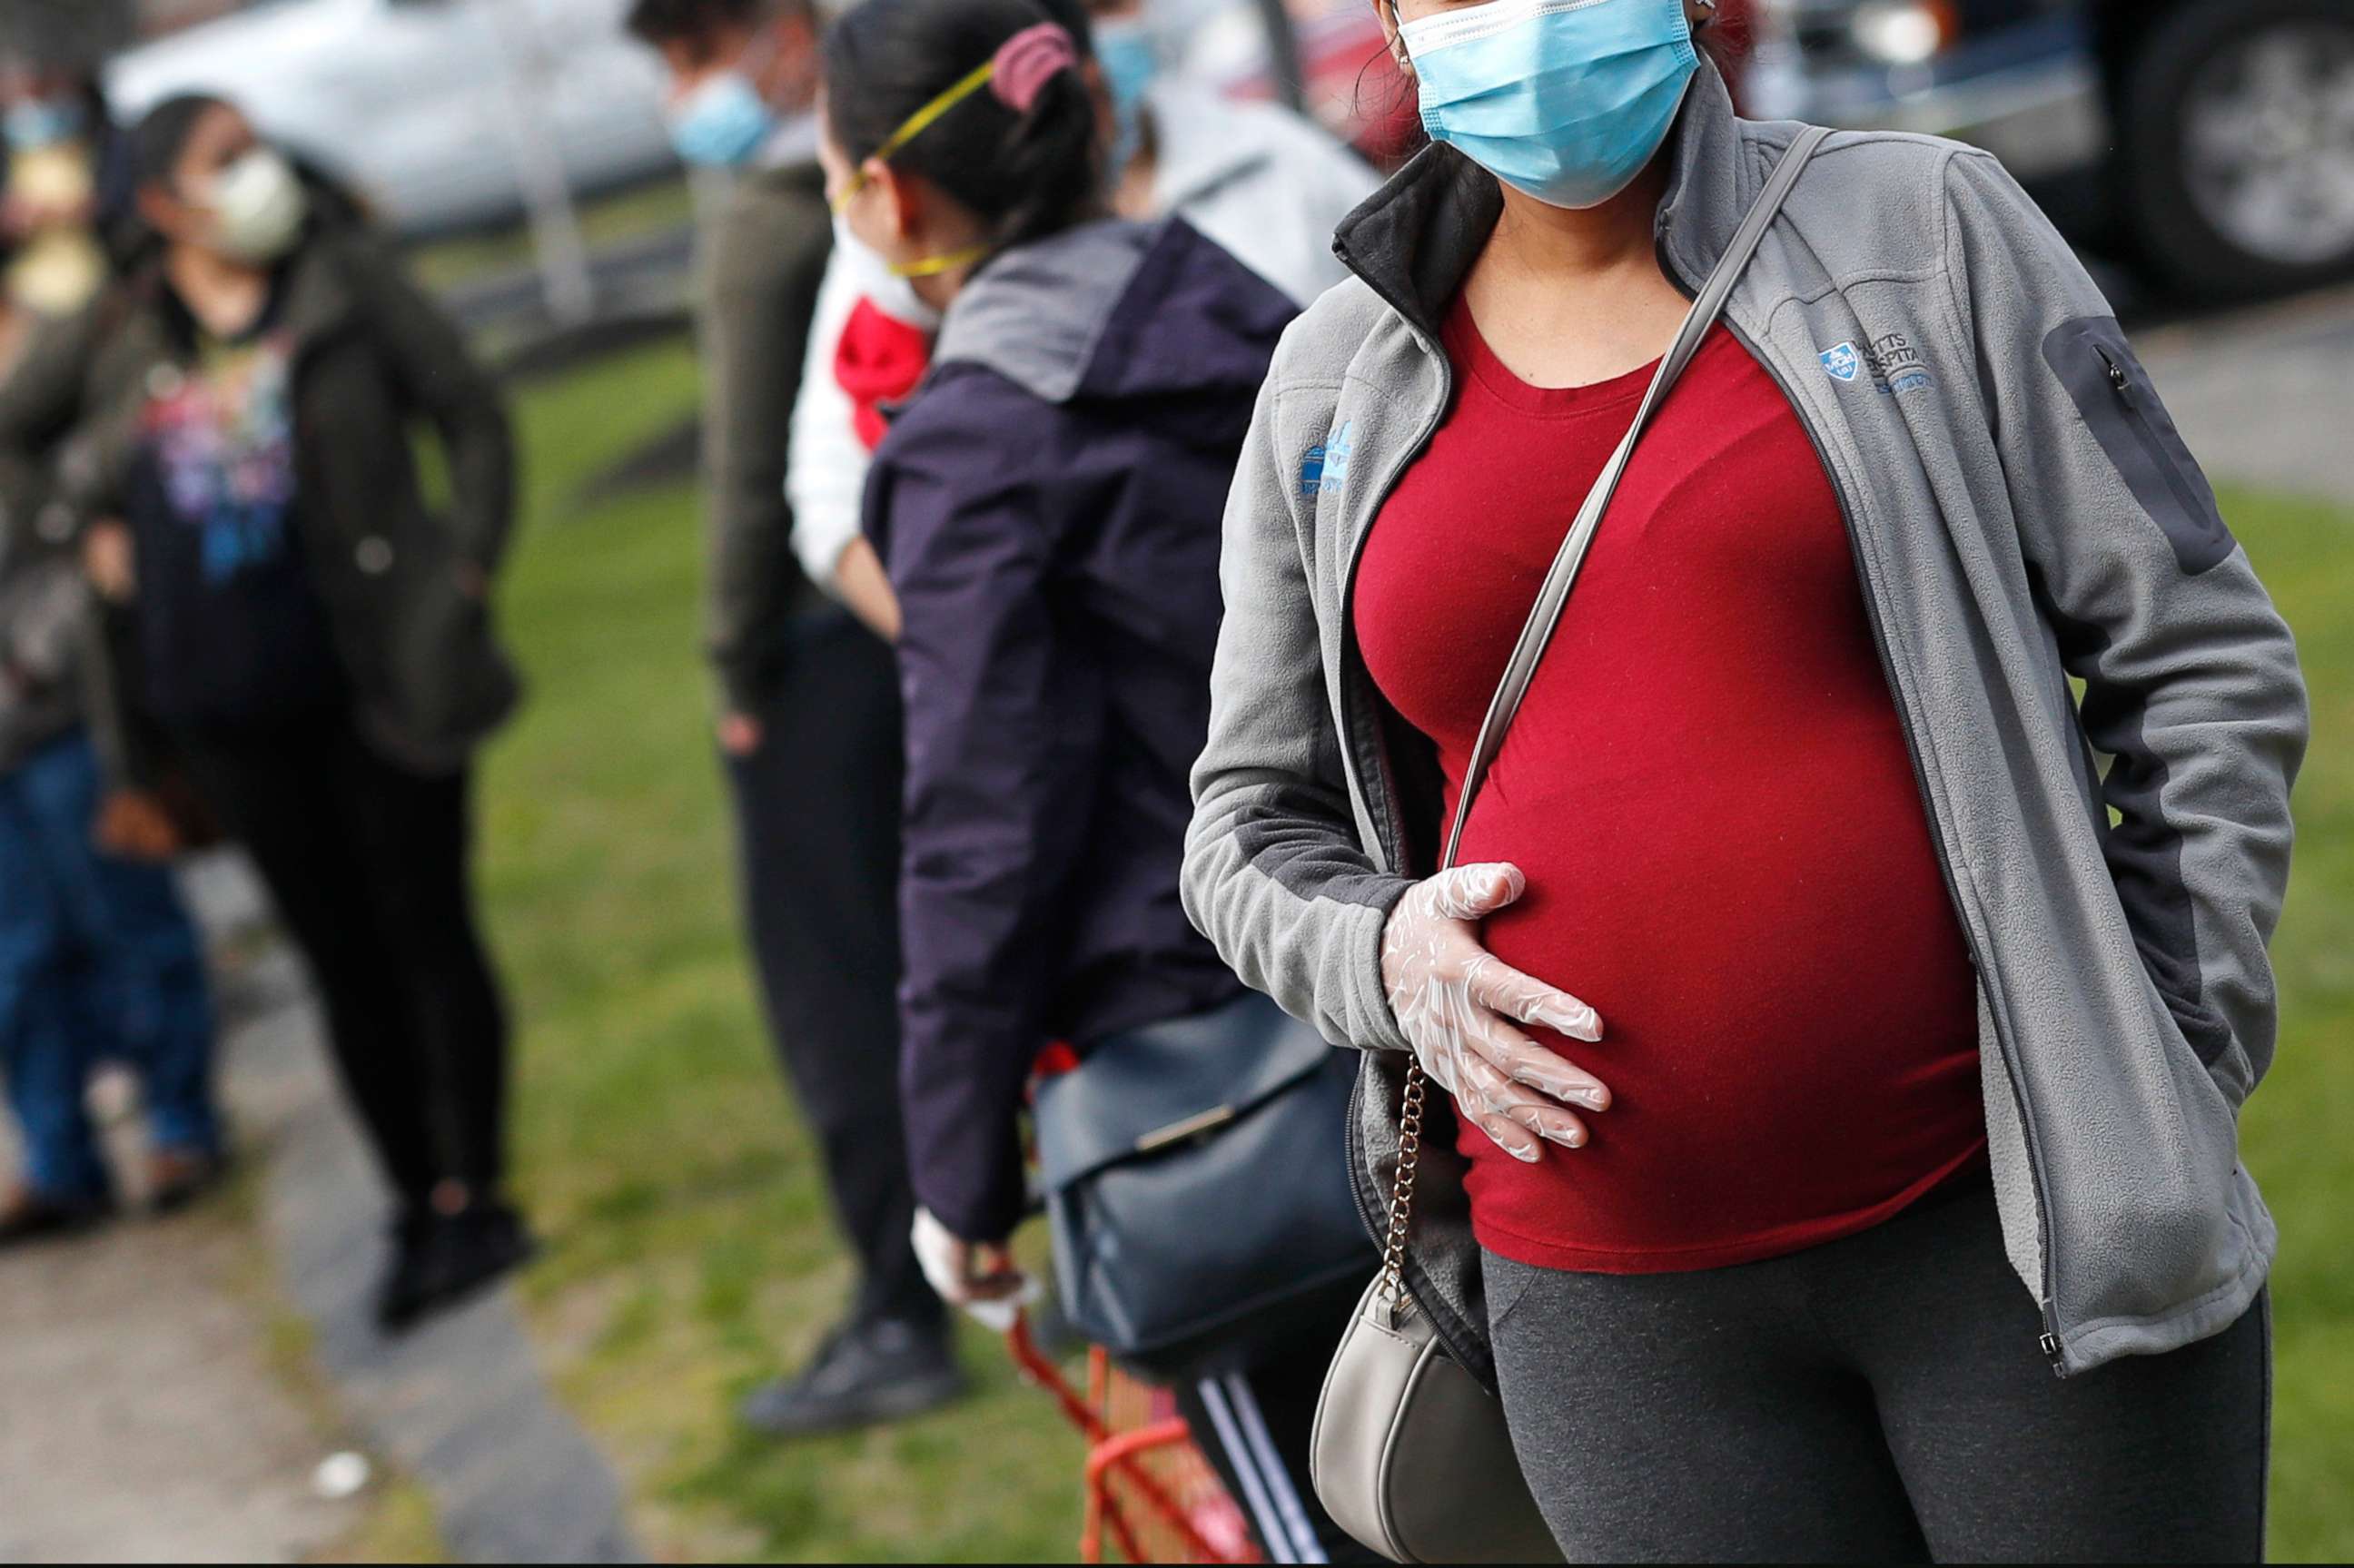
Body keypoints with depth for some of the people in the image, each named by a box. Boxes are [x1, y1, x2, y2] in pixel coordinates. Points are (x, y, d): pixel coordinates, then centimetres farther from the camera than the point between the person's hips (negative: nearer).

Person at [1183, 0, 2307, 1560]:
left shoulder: (1918, 228, 2)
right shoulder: (1334, 388, 9)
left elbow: (2202, 667, 1)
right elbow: (1254, 822, 17)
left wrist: (2165, 1085, -5)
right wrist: (1383, 952, -5)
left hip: (2012, 1217, -2)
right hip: (1609, 1301, 2)